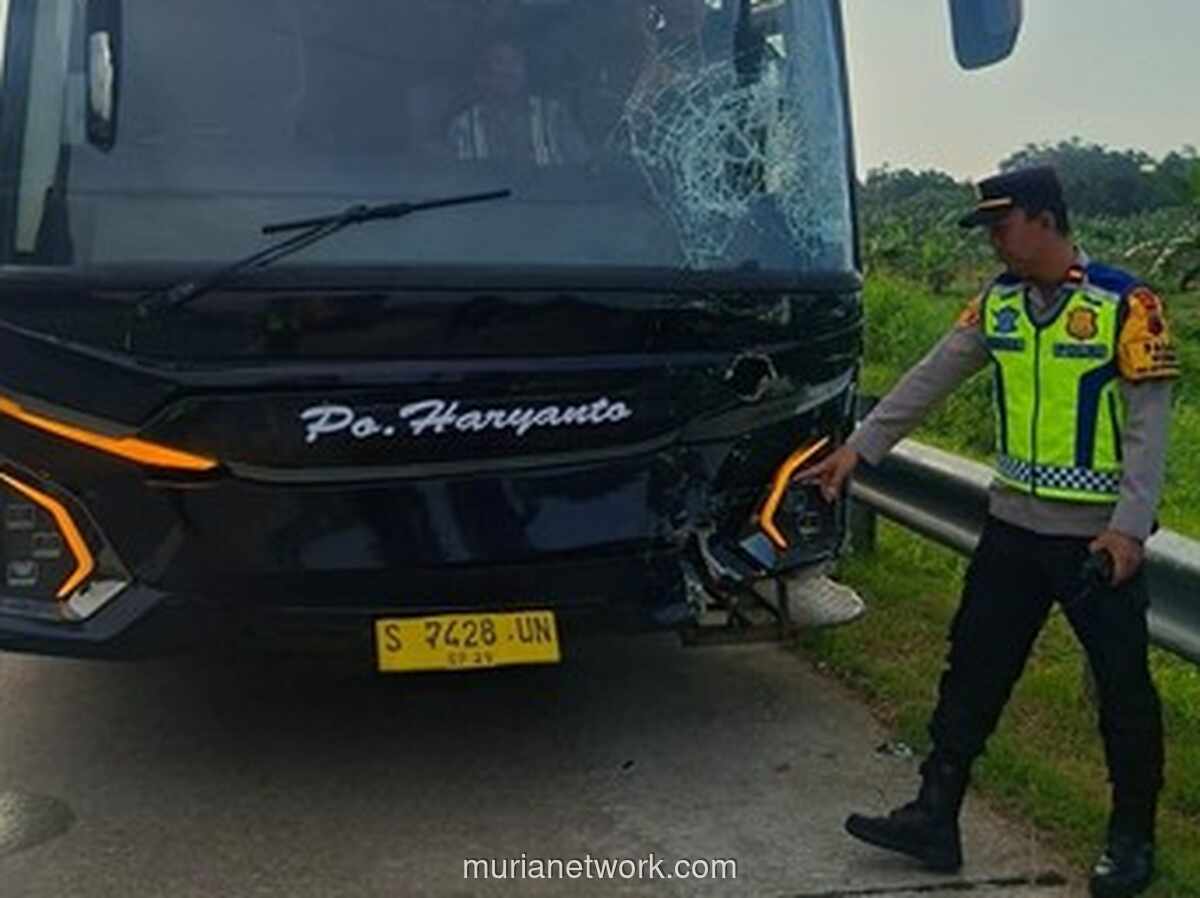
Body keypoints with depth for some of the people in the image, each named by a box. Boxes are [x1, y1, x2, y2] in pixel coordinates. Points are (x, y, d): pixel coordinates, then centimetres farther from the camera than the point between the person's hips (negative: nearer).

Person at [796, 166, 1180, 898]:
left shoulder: (1126, 305, -12)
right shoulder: (997, 303, 5)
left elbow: (1148, 425, -14)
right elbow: (929, 380, 6)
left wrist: (1130, 527, -22)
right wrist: (860, 448, 2)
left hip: (1100, 535, -5)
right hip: (1015, 527, 5)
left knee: (1123, 688, 7)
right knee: (973, 671, 8)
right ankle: (935, 818, 19)